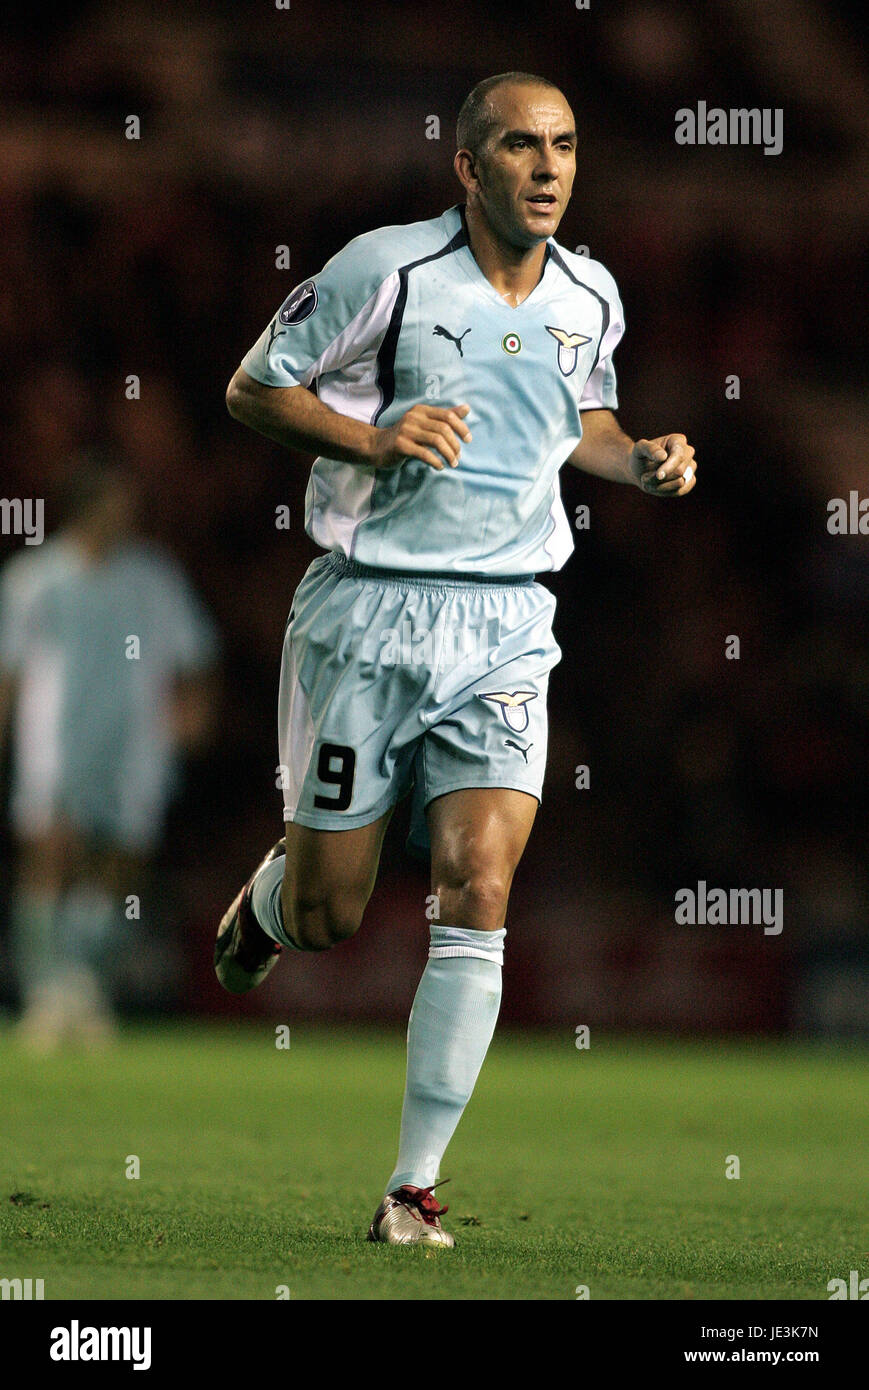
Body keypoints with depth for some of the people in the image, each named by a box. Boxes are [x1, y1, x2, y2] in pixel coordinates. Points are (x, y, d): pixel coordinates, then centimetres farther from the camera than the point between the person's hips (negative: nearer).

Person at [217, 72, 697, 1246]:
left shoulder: (591, 298, 6)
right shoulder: (386, 270, -10)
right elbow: (252, 390, -3)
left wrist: (644, 463, 4)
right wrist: (377, 439, -18)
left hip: (505, 626, 3)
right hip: (367, 613, -3)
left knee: (477, 898, -12)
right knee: (329, 916, 4)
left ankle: (416, 1185, -5)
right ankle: (264, 903, 44)